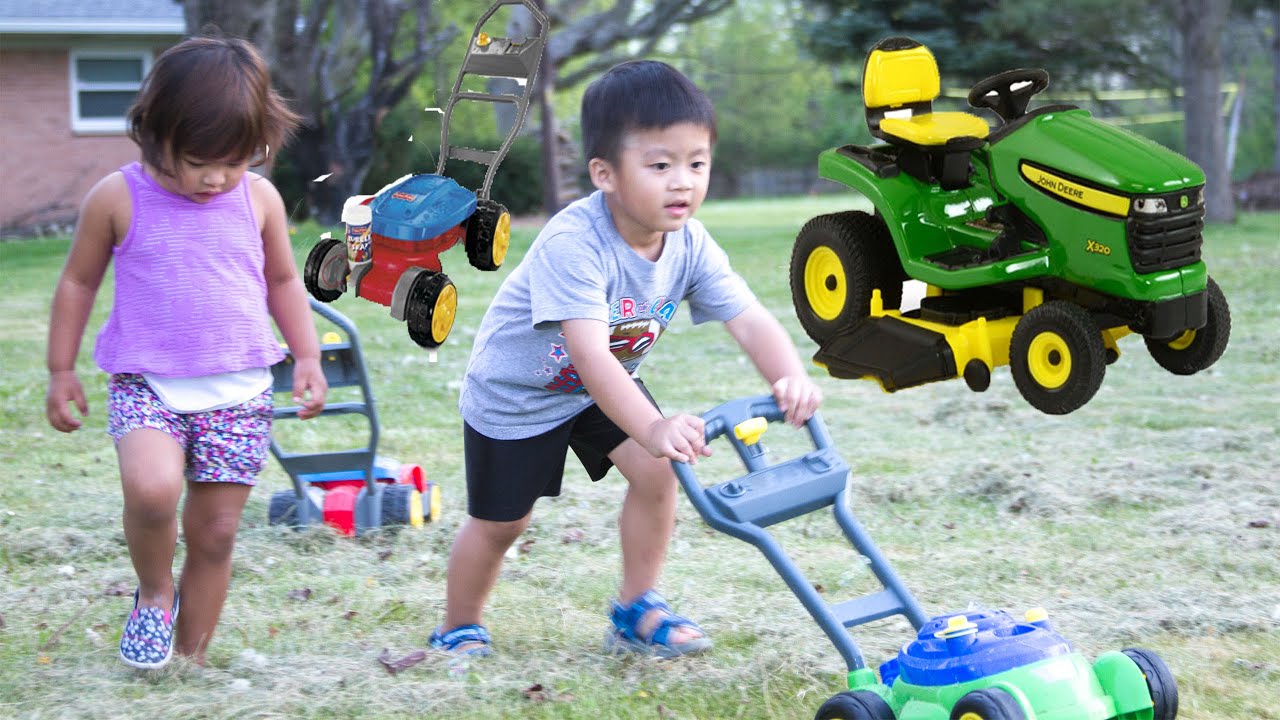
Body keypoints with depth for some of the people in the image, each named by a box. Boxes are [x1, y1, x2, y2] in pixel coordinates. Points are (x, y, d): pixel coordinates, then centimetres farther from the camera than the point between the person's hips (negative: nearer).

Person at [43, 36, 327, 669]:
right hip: (146, 384, -2)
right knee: (152, 487, -30)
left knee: (215, 532, 4)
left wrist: (307, 357, 9)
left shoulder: (259, 199, 2)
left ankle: (191, 660, 20)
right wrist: (61, 370, 8)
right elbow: (78, 283, 7)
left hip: (238, 390, 3)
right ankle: (154, 594, 0)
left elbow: (283, 281, 17)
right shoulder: (117, 199, -5)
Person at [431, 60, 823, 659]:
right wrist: (653, 428, -60)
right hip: (515, 391, -5)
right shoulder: (573, 243, -39)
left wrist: (790, 379, -45)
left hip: (606, 383, 6)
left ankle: (636, 611, 7)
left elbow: (749, 320, -24)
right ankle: (458, 631, 29)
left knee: (656, 472, -12)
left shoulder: (690, 244, -19)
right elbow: (589, 352, -48)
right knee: (500, 522, 4)